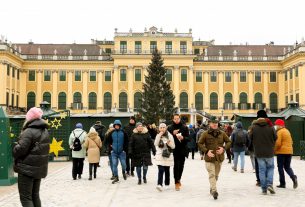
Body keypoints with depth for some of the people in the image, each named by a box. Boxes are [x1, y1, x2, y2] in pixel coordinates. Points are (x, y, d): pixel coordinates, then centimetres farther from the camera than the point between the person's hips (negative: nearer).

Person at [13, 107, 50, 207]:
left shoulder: (29, 131, -17)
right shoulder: (45, 131, 10)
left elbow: (20, 149, -20)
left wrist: (14, 152, 0)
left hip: (27, 168, -8)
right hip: (40, 168, 8)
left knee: (25, 197, -1)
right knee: (35, 195, 18)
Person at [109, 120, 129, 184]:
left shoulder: (123, 133, -3)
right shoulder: (112, 133, 3)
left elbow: (126, 141, 2)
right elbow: (109, 141, 15)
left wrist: (125, 149, -3)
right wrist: (110, 146, 3)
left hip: (122, 152, -2)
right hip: (114, 152, 2)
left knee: (123, 164, 2)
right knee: (114, 165, 0)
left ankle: (124, 172, 33)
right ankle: (116, 177, 9)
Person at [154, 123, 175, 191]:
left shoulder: (169, 135, 2)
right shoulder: (158, 136, 6)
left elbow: (173, 146, 2)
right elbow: (156, 144, -11)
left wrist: (169, 143, -19)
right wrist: (159, 136, -16)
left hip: (168, 155, 0)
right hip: (160, 156, 0)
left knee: (167, 170, 9)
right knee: (161, 170, -14)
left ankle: (167, 184, 24)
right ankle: (159, 184, -21)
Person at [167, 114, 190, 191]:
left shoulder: (184, 127, 1)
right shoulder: (170, 128, -2)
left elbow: (188, 138, 1)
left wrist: (183, 138, -19)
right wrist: (173, 134, -17)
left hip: (182, 150, 2)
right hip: (174, 150, -2)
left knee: (181, 166, 11)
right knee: (176, 166, -7)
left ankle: (178, 179, 33)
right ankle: (177, 182, -1)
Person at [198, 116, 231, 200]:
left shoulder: (222, 133, 4)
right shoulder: (205, 134, -5)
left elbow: (229, 142, 12)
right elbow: (200, 143, -1)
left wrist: (224, 148, -7)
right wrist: (206, 151, -13)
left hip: (219, 158, 4)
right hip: (209, 158, -4)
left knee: (216, 175, 14)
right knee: (211, 174, -13)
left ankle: (212, 188, 32)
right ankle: (214, 190, -17)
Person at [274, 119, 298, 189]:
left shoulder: (279, 132, -12)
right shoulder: (287, 131, 15)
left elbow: (278, 143, -17)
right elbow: (291, 142, 19)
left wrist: (275, 150, -2)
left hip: (281, 152, -7)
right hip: (289, 151, 7)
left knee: (280, 167, 3)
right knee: (287, 167, 15)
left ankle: (282, 183, 5)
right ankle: (293, 177, -12)